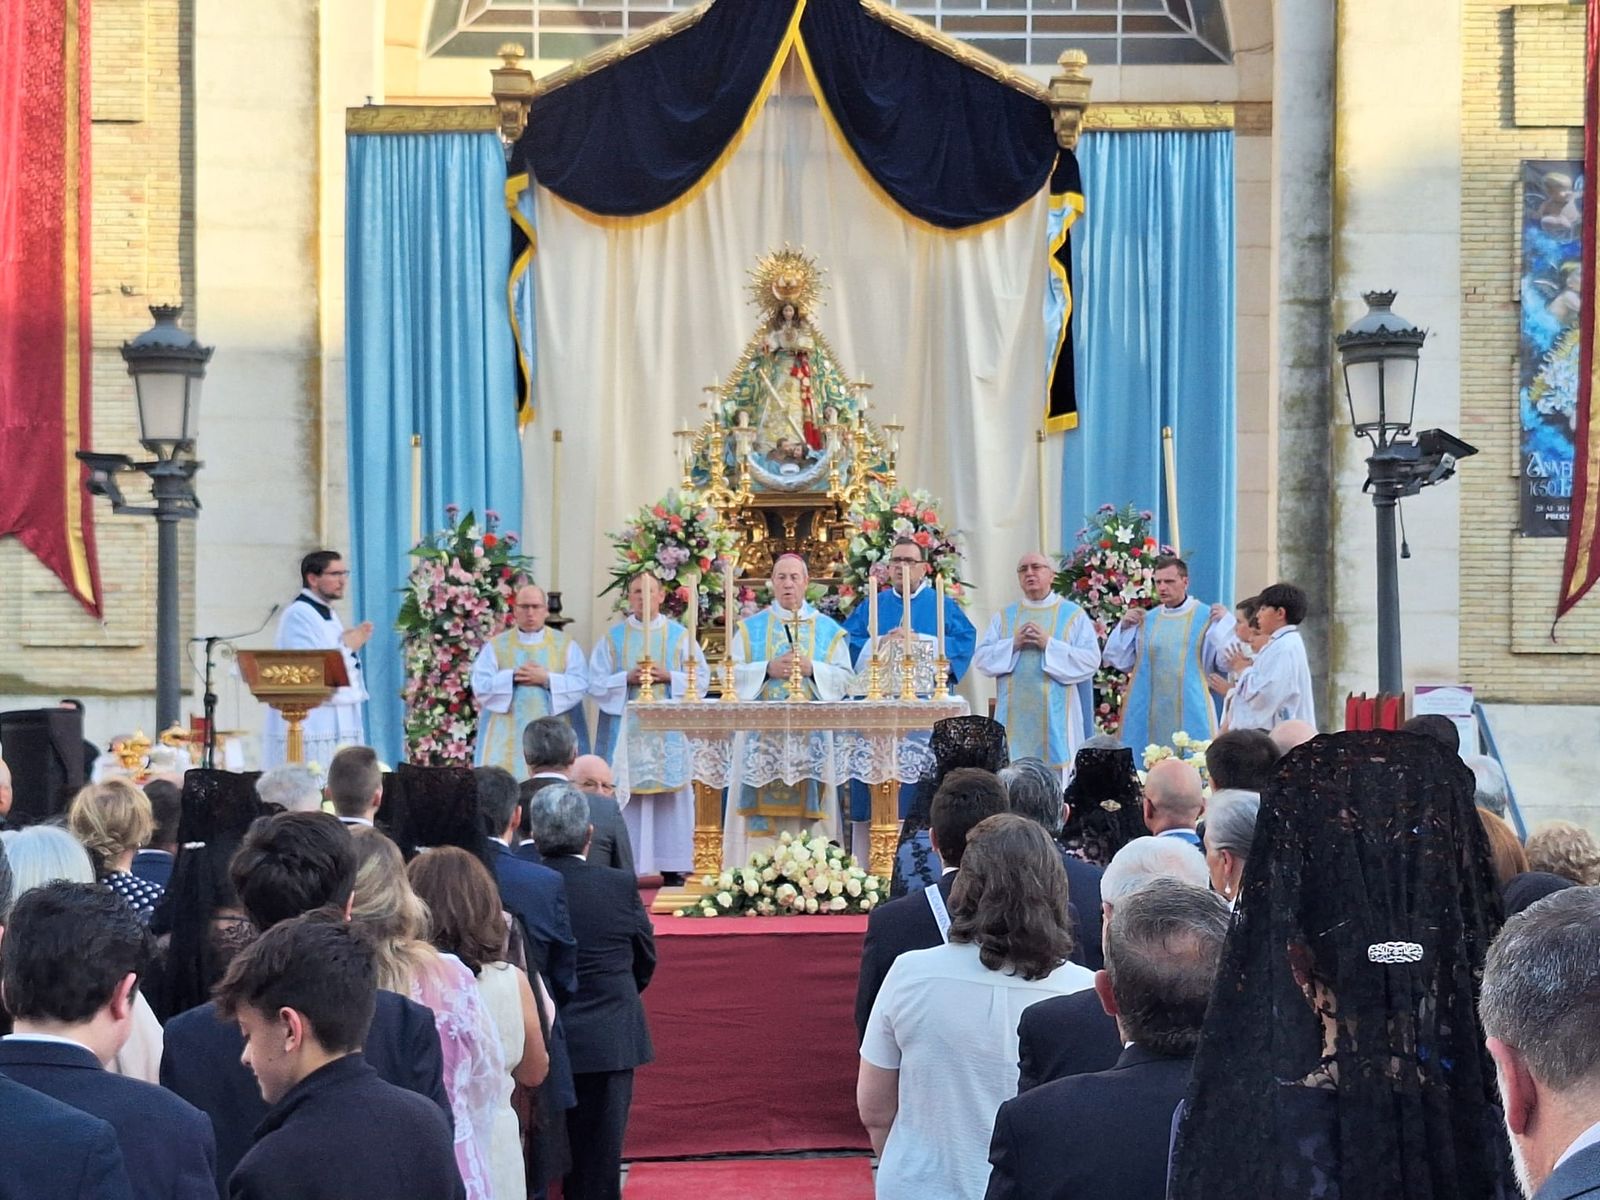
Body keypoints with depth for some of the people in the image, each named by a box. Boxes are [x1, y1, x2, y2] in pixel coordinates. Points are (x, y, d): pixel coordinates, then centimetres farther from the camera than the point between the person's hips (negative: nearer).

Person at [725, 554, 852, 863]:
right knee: (762, 802, -5)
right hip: (761, 733, 0)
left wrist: (811, 669, -12)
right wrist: (768, 669, -12)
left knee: (807, 801, -3)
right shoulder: (750, 628, 11)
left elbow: (844, 677, 4)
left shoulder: (828, 629, 10)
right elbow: (732, 674, 2)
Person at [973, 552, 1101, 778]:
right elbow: (980, 658, 7)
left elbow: (1091, 660, -4)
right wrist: (1013, 644, -8)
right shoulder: (1003, 617, 15)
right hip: (1014, 716, 2)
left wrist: (1049, 644, -11)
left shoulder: (1074, 615, 6)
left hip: (1055, 717, -2)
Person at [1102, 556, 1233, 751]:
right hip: (1147, 714, 3)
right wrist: (1124, 627, 3)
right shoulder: (1145, 619, 12)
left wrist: (1225, 622, -12)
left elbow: (1227, 662, -6)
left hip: (1189, 714, -3)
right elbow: (1119, 661, 13)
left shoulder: (1207, 617, 1)